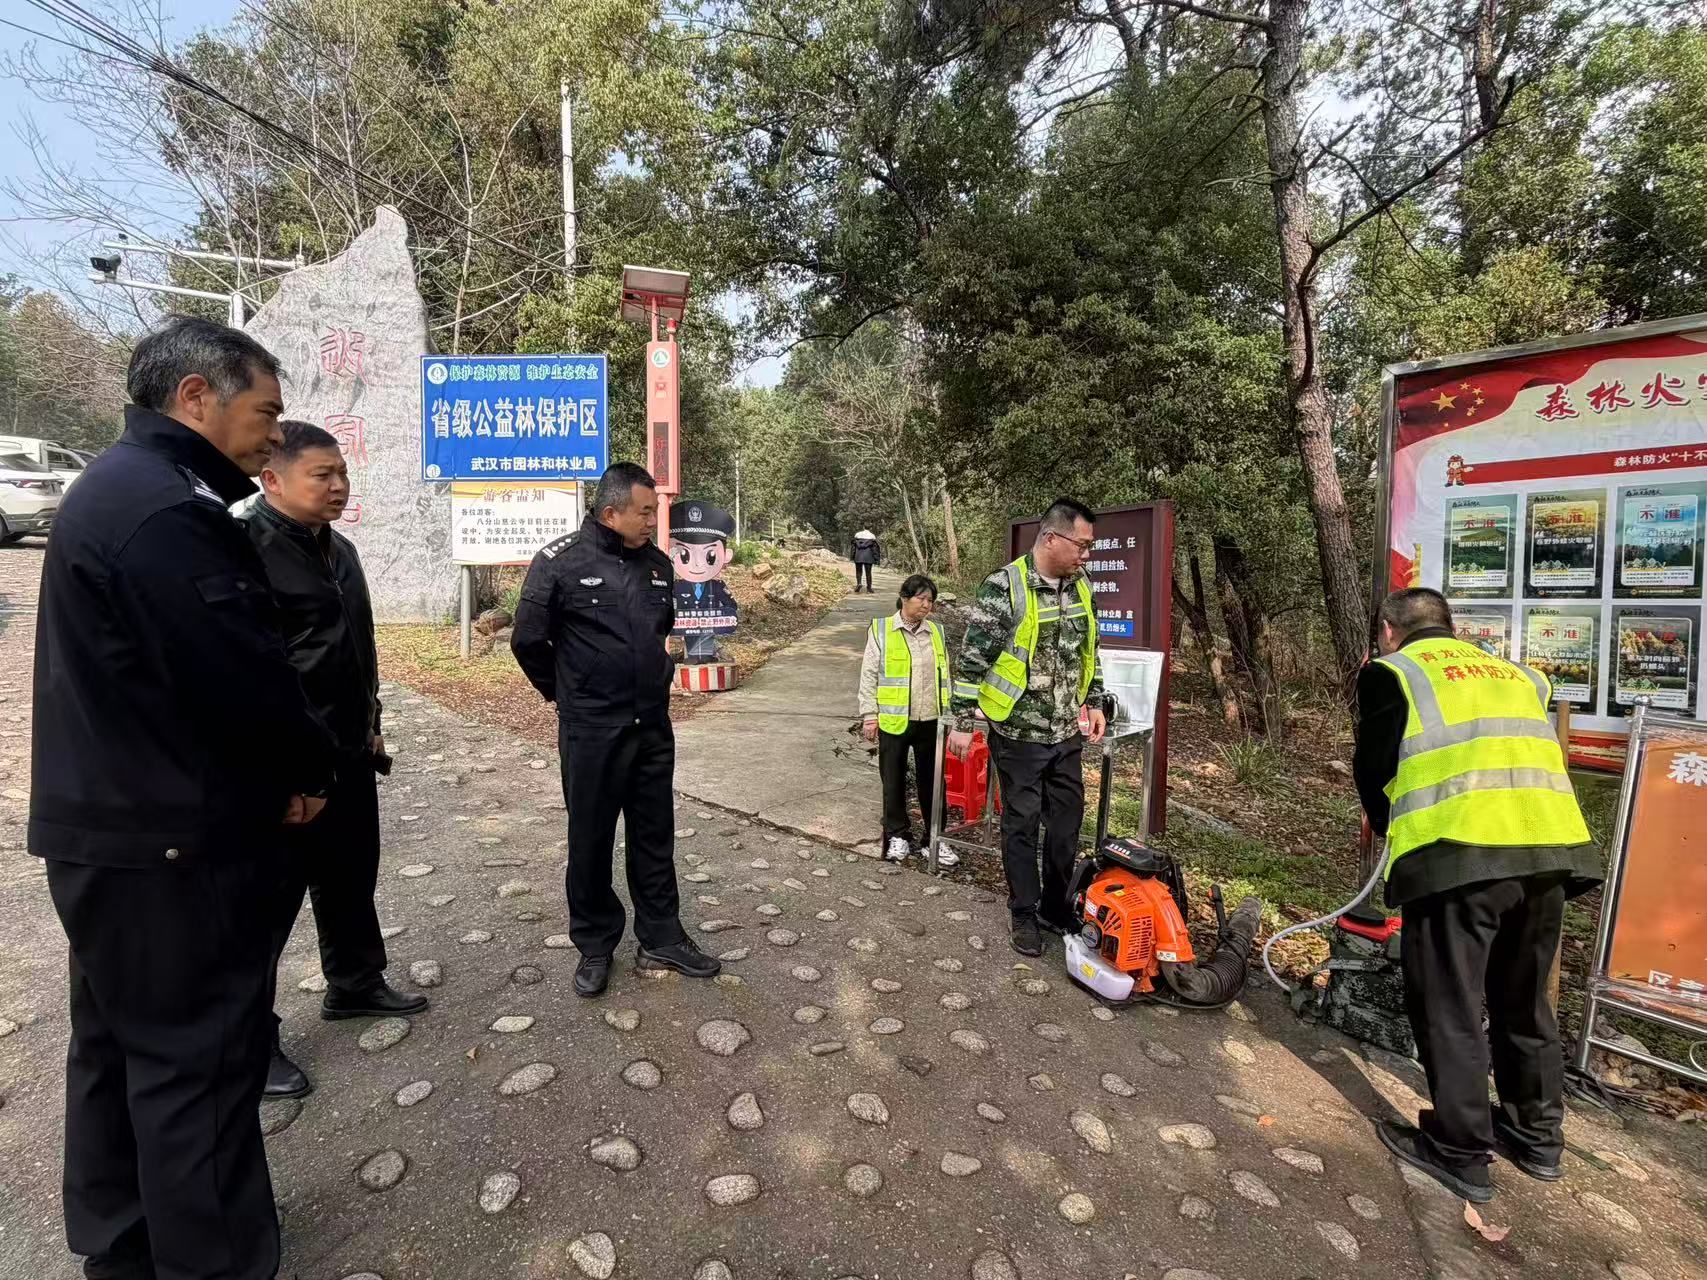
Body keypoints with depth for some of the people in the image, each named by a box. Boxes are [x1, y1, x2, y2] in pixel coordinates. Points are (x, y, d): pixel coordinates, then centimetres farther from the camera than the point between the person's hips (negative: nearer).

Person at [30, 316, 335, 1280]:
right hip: (170, 843, -11)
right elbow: (249, 678, -24)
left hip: (111, 827, 11)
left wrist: (285, 765, 6)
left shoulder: (116, 488, 13)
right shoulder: (169, 509, -22)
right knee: (195, 1061, 2)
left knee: (120, 1045, 21)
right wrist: (311, 769, -5)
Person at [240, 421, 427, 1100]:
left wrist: (369, 726, 19)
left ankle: (355, 983, 39)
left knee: (352, 876, 20)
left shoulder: (339, 549, 11)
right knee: (270, 895, 5)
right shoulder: (247, 548, -16)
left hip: (349, 753, 9)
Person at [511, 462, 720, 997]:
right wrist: (565, 693, 4)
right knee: (591, 840, 10)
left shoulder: (657, 563, 5)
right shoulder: (561, 561, -11)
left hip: (653, 728, 5)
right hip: (591, 732, -5)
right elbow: (528, 640, -6)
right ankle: (595, 946, 27)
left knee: (655, 837, 14)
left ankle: (661, 939, 29)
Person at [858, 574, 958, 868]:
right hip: (893, 720, -2)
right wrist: (870, 716, -6)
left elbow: (944, 676, 13)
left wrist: (948, 714, 10)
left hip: (929, 720, 3)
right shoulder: (881, 629, -4)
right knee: (893, 780, 9)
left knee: (931, 780, 10)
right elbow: (869, 675, -3)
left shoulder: (936, 631, 7)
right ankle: (898, 835, 25)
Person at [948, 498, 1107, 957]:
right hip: (1020, 734, -6)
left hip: (1067, 734, 6)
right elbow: (972, 659, -15)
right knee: (1021, 826, 8)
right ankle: (1025, 915, 25)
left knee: (1067, 823, 15)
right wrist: (963, 722, -15)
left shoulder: (1080, 588, 5)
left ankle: (1057, 906, 34)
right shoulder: (1004, 587, -17)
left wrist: (1094, 702, 13)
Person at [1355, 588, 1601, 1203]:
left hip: (1460, 853, -6)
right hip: (1550, 846, 7)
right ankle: (1538, 1135, 37)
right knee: (1524, 1001, 23)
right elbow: (1521, 754, 25)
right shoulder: (1513, 674, 24)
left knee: (1450, 1008, 7)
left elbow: (1373, 766, 5)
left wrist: (1387, 824, 24)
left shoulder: (1392, 672, 6)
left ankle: (1460, 1152, 17)